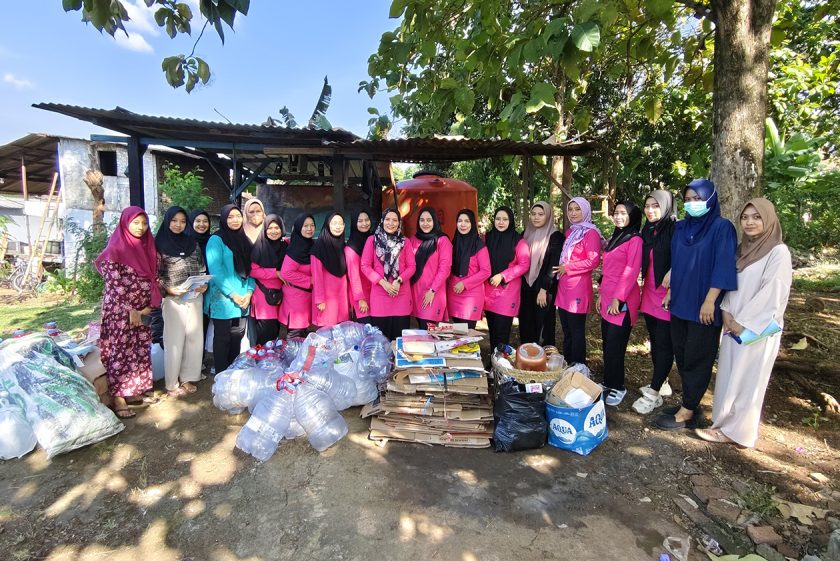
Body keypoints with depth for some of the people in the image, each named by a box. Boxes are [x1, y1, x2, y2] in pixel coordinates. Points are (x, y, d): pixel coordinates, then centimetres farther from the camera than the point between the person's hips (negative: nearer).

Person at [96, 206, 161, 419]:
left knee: (141, 350, 11)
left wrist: (150, 305, 0)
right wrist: (130, 310, -14)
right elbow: (114, 284, -14)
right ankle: (118, 398, 6)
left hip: (143, 311, 6)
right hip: (120, 310, -6)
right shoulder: (115, 249, -11)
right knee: (120, 351, -1)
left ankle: (136, 390, 24)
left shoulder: (147, 246, 8)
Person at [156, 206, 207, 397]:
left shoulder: (192, 243, 12)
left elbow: (202, 268, 15)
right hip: (173, 299, -4)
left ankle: (187, 378, 19)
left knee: (194, 338, 5)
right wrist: (168, 288, -16)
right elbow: (155, 273, -3)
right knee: (174, 340, 0)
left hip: (195, 297, 4)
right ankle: (172, 384, 12)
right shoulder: (159, 243, 0)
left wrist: (204, 284, -2)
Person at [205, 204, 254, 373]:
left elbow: (250, 268, 9)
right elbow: (215, 270, -13)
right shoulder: (216, 239, -5)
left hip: (243, 298, 5)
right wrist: (232, 294, -15)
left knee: (237, 337, 11)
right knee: (222, 338, 3)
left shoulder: (244, 240, 13)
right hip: (223, 298, -5)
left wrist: (249, 291, -5)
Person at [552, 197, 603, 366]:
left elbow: (593, 261, -16)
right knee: (566, 330, 15)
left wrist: (568, 268, -12)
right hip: (564, 287, 8)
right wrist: (560, 269, 8)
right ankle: (566, 365, 26)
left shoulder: (590, 233, -8)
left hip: (578, 288, -8)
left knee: (577, 330, 2)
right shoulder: (570, 232, 16)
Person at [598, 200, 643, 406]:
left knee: (615, 345, -3)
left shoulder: (635, 240, -8)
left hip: (622, 301, -8)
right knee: (607, 344, 11)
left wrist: (618, 298, -18)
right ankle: (608, 382, 22)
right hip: (607, 298, 8)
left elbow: (631, 272, -15)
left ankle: (618, 387, 11)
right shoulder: (614, 239, 18)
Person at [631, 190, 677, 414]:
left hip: (667, 295, -7)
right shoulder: (646, 231, 10)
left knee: (664, 344, 0)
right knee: (655, 341, 16)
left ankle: (654, 393, 6)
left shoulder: (675, 229, -11)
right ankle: (662, 383, 30)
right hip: (649, 293, 7)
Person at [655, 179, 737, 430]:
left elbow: (723, 267, -13)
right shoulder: (681, 227, 10)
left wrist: (710, 300, -17)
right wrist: (670, 292, 13)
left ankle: (687, 412, 12)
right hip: (680, 303, 6)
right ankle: (689, 403, 24)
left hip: (703, 306, -6)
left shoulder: (722, 228, -8)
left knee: (697, 358, 2)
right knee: (681, 355, 11)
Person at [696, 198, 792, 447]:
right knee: (729, 376, 12)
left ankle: (734, 430, 16)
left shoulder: (779, 252, -11)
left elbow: (772, 293, -16)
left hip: (758, 329, -6)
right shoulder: (741, 249, 9)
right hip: (734, 325, 6)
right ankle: (727, 421, 25)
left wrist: (744, 323, -14)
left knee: (745, 380, 3)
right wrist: (727, 312, -3)